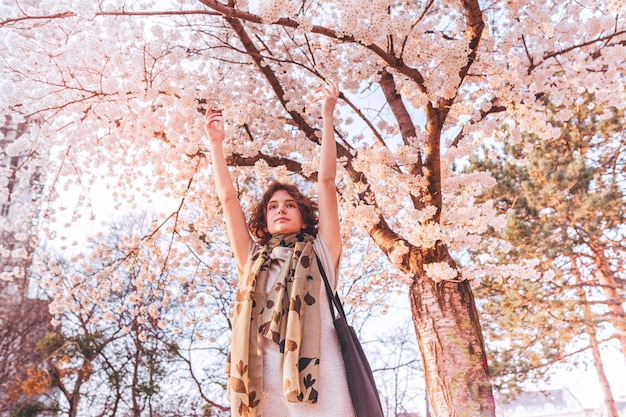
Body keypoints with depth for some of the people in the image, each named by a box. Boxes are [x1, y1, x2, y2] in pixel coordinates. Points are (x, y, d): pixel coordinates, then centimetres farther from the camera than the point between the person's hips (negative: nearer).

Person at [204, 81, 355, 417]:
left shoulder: (320, 251, 16)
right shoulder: (252, 258, 22)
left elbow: (326, 181, 11)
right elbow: (227, 198, 21)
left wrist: (327, 116, 9)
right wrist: (216, 143, 22)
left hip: (314, 373, -2)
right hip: (261, 378, 2)